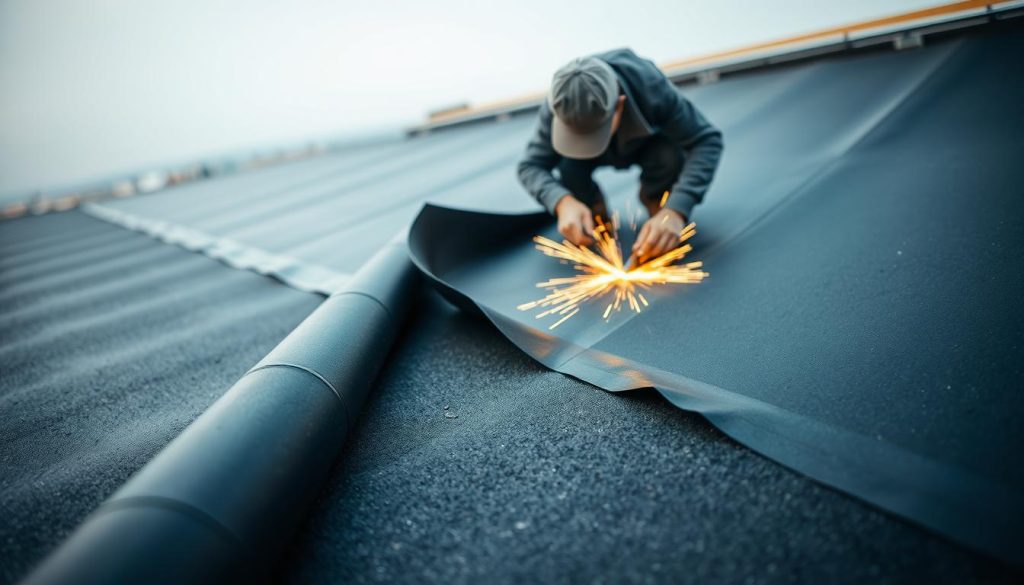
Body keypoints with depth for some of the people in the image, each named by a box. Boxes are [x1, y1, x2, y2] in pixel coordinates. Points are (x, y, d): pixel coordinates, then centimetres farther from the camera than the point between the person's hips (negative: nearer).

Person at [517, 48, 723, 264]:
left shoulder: (650, 85, -38)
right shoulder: (560, 104, -34)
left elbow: (707, 141, -37)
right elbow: (531, 166, -30)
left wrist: (676, 210, -51)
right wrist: (563, 202, -52)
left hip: (646, 144, 0)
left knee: (670, 155, -34)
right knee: (568, 167, -32)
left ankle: (654, 198, 1)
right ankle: (593, 205, 2)